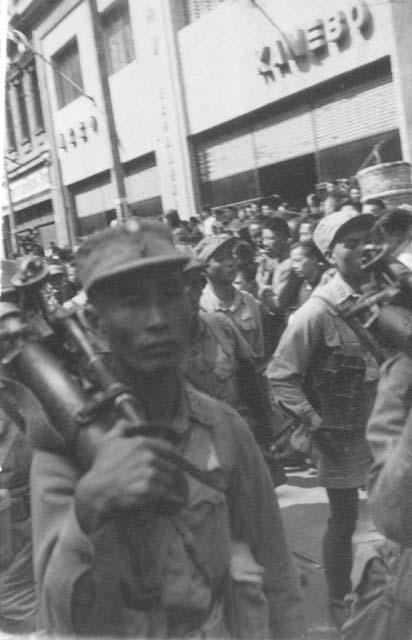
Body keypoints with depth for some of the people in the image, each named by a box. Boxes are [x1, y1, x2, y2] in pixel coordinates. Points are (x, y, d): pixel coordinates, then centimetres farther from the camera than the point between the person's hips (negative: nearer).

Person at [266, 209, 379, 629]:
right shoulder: (318, 312, -18)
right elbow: (280, 375, -14)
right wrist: (314, 423, -16)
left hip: (383, 429, 5)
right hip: (341, 434, -5)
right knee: (343, 523, 9)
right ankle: (338, 603, 31)